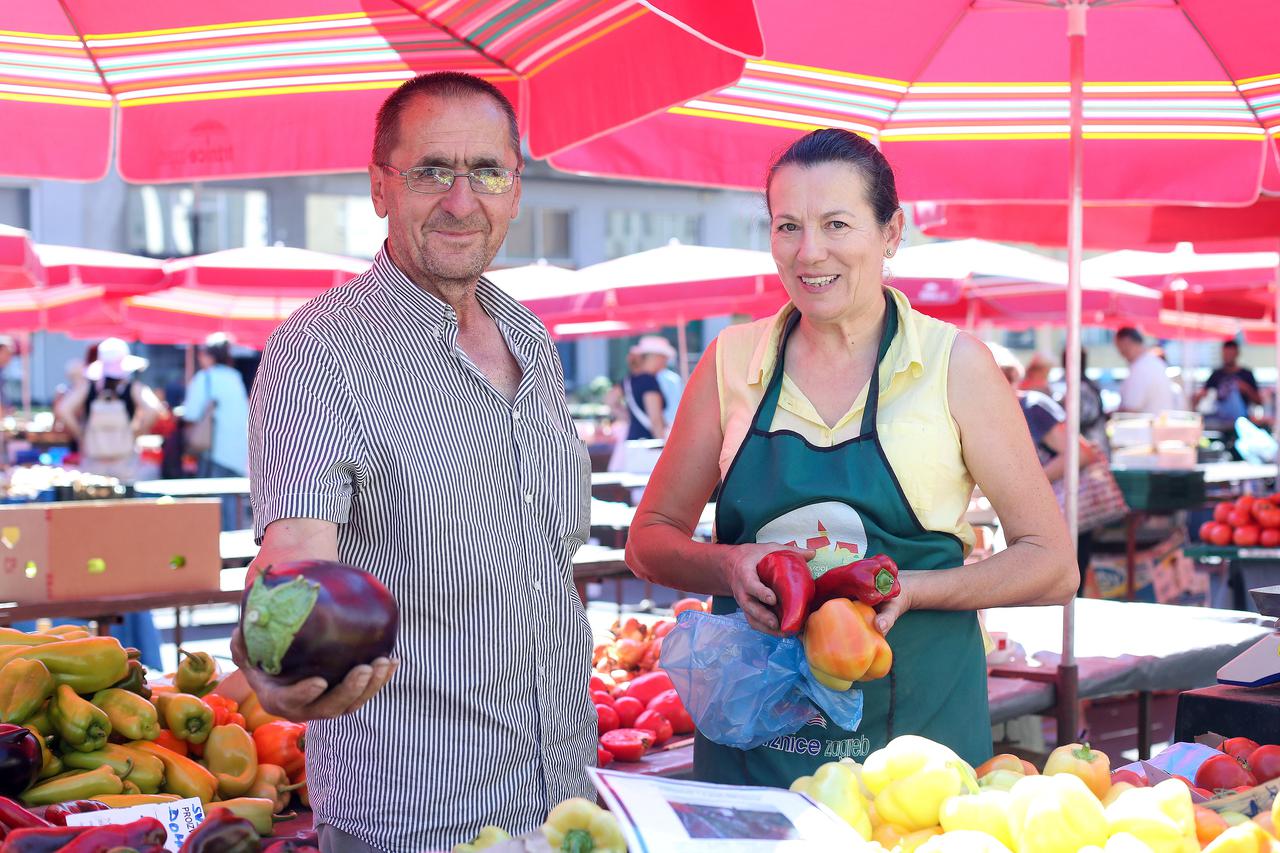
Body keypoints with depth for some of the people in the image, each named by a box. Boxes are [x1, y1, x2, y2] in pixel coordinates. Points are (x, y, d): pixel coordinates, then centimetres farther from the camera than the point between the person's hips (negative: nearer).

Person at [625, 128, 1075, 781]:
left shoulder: (952, 363, -4)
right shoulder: (731, 361, 2)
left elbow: (1051, 565, -2)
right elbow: (650, 540, 9)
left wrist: (910, 590, -18)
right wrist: (731, 568, -13)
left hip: (916, 722, -2)